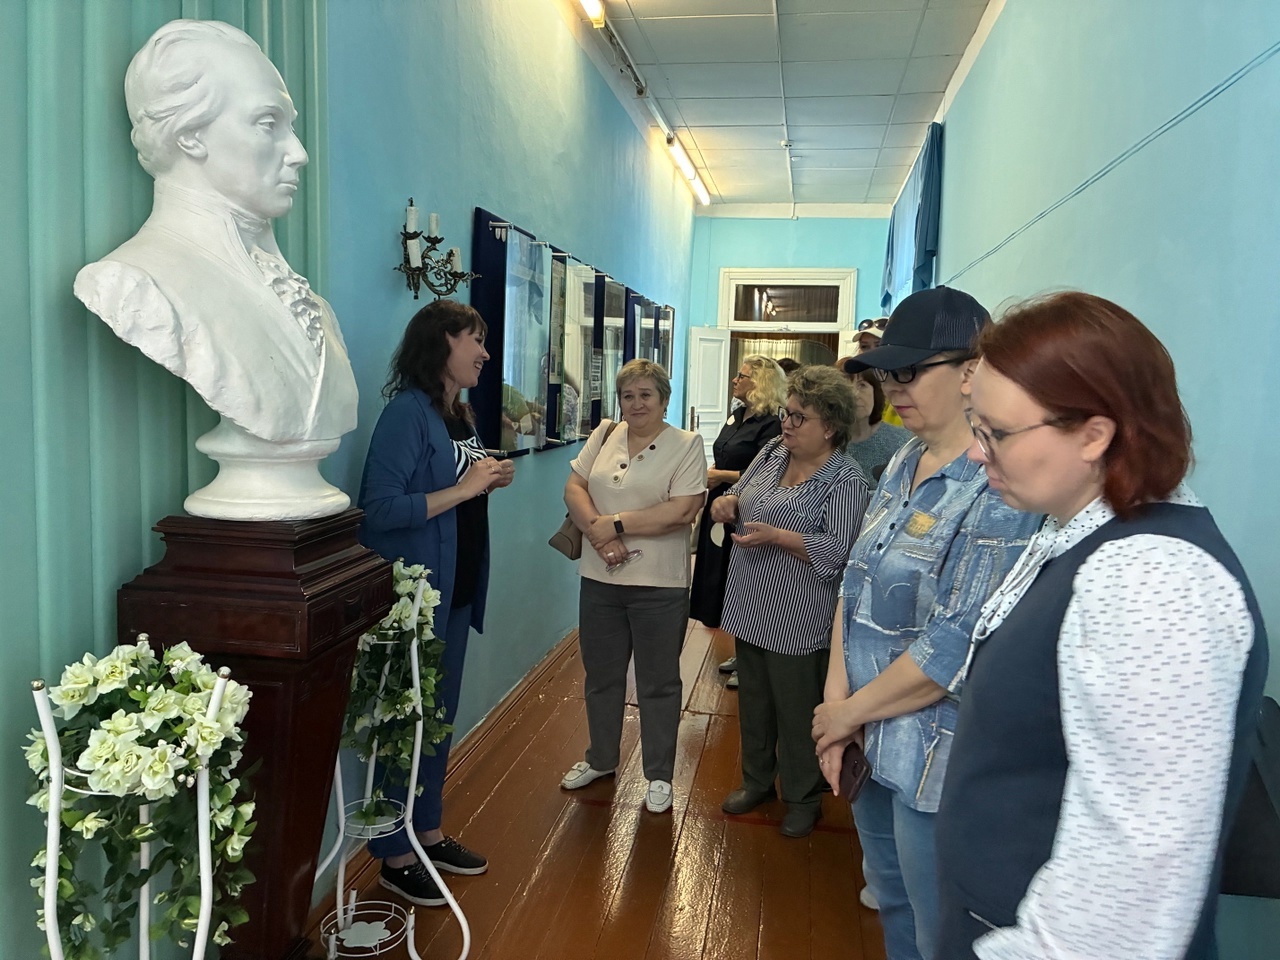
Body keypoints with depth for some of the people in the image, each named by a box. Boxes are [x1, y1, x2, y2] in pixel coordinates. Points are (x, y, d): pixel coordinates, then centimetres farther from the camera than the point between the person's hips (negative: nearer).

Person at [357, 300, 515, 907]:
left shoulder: (458, 413, 9)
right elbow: (377, 511, -25)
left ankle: (428, 833, 35)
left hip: (456, 590, 9)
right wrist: (462, 489, -22)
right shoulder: (408, 411, -17)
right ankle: (395, 857, 21)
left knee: (440, 717, 19)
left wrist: (490, 483, 0)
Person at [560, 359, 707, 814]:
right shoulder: (604, 435, 7)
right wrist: (600, 534, -15)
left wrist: (616, 524, -16)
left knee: (658, 683, 10)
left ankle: (659, 775, 26)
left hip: (659, 586, -4)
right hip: (600, 578, 5)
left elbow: (682, 511, -17)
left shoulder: (686, 445, -7)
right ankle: (601, 758, 40)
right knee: (601, 675, 19)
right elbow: (574, 488, 2)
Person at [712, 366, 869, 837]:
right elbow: (742, 490, 18)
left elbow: (838, 551, -22)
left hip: (797, 622, -7)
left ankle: (802, 798, 29)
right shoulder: (772, 452, 5)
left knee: (796, 713, 8)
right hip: (751, 608, 7)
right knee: (754, 701, 21)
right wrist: (728, 500, -5)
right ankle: (757, 781, 40)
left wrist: (776, 537, -28)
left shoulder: (845, 479, -15)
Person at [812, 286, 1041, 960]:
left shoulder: (1000, 492, -22)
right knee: (891, 904, 26)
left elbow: (959, 647, -25)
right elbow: (855, 581, 6)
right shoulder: (902, 465, 5)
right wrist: (837, 693, -6)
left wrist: (850, 711, -15)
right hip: (874, 745, 8)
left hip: (938, 760, -8)